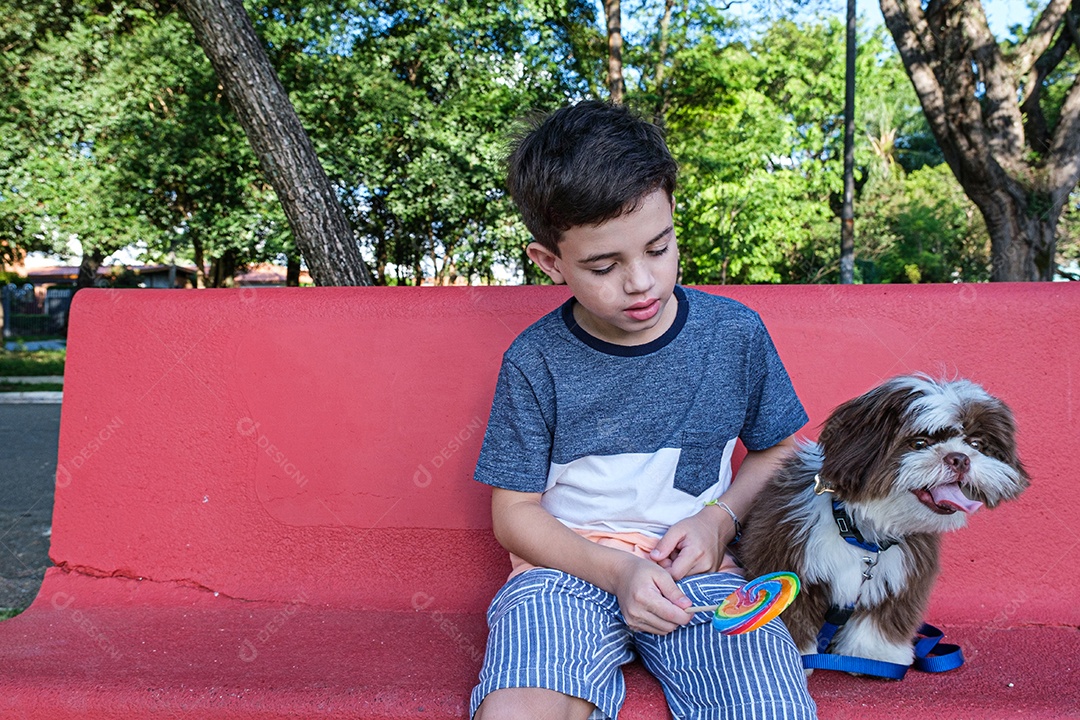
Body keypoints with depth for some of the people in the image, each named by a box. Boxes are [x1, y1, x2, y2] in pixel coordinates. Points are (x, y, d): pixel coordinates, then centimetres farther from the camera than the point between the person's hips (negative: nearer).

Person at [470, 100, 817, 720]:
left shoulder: (736, 334, 0)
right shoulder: (535, 362, -5)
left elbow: (778, 449, 14)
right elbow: (515, 512, 0)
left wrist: (720, 518, -5)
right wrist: (616, 569, -15)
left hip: (699, 573, 2)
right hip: (569, 567, -1)